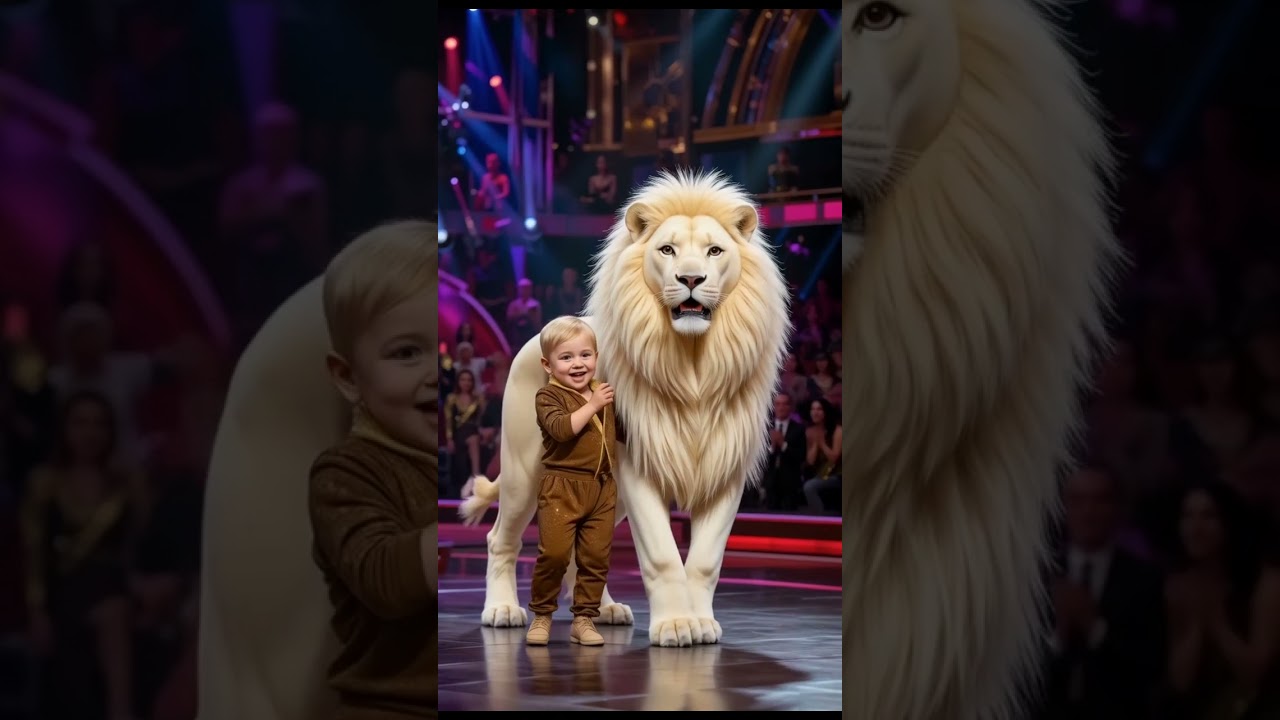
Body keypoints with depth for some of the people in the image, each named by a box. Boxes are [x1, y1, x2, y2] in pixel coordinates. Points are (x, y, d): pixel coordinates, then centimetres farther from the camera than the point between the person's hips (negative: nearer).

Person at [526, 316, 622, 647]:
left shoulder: (603, 392, 14)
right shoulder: (549, 395, -6)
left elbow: (623, 431, 27)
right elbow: (561, 428, -24)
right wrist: (592, 405, -21)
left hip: (601, 487, 6)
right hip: (562, 486, -5)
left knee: (596, 557, 5)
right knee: (554, 553, -11)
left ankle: (584, 619, 13)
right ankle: (541, 615, 7)